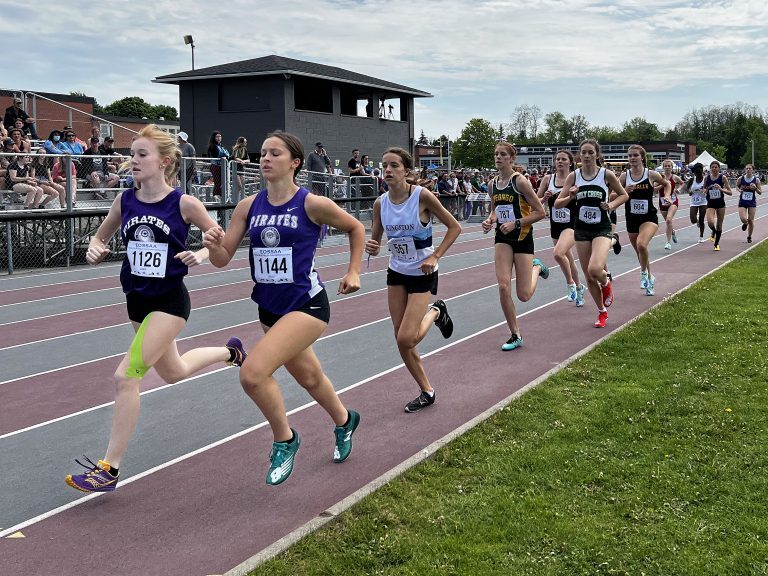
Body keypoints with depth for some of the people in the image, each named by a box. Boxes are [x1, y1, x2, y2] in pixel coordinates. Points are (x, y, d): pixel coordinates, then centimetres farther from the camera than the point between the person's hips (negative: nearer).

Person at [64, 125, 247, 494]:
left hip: (169, 302, -6)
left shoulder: (184, 204, -13)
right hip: (137, 300, 7)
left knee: (126, 376, -16)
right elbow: (100, 238, 13)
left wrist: (201, 253, -22)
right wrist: (94, 249, -10)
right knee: (173, 373, 24)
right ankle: (230, 352, 54)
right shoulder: (125, 201, -1)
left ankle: (109, 469, -5)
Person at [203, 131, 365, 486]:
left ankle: (284, 439, 3)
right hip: (269, 308, 6)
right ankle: (344, 421, 54)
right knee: (309, 379, 24)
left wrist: (353, 272, 2)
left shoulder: (313, 204, -12)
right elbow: (223, 259, 0)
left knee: (252, 373, -23)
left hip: (306, 305, -6)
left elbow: (356, 229, 6)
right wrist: (214, 245, -21)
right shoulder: (248, 206, 0)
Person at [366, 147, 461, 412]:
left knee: (406, 339, -12)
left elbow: (454, 227, -10)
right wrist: (371, 248, -19)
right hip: (396, 273, 5)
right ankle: (426, 392, 23)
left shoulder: (422, 196, -18)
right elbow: (375, 241, 5)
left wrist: (435, 256, -18)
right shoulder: (380, 203, -5)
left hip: (422, 274, -5)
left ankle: (435, 313, 19)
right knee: (401, 341, 5)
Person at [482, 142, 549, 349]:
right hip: (502, 239, 4)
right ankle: (515, 335, 4)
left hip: (522, 238, -4)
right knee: (503, 286, -11)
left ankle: (536, 267, 33)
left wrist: (516, 223, -20)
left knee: (524, 295, -1)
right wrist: (490, 220, 0)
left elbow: (540, 212, -12)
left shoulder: (520, 181, -13)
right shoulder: (492, 185, 4)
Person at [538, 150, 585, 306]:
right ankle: (579, 288, 43)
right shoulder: (548, 179, 3)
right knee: (568, 259, 19)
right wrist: (544, 198, -14)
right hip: (555, 225, 5)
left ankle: (571, 283, -5)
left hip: (572, 224, -5)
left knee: (558, 253, -28)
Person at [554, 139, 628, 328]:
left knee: (595, 269, -25)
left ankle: (606, 283, 12)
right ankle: (602, 312, 29)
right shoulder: (574, 176, -1)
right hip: (581, 229, 3)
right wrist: (571, 197, -18)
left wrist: (612, 205, -9)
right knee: (588, 277, 8)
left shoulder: (607, 174, -6)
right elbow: (557, 204, 0)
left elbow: (624, 195, 9)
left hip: (602, 229, -3)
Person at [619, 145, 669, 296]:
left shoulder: (652, 174, -5)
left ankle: (644, 273, -3)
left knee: (641, 245, -29)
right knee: (640, 252, 16)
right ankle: (649, 278, 41)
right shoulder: (624, 176, -2)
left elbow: (666, 183, 15)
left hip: (649, 217, -3)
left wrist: (667, 196, -1)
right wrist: (625, 191, -17)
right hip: (632, 219, 3)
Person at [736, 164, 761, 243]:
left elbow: (760, 192, -2)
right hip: (742, 202, 0)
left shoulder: (756, 180, -6)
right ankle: (745, 223, 25)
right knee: (743, 219, -15)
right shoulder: (741, 178, -5)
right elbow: (737, 186, 13)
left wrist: (755, 188, -21)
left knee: (751, 220, 4)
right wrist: (739, 190, -8)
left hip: (752, 202, 0)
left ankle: (749, 237, 24)